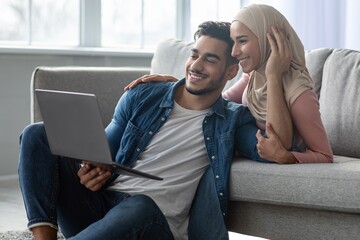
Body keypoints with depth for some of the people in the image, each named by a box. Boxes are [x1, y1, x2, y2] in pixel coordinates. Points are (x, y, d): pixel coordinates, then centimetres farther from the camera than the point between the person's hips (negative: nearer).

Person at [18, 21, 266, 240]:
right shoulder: (141, 97, 13)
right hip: (101, 204, 4)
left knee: (141, 206, -41)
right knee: (38, 134, -10)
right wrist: (92, 171, -8)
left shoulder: (233, 120, 7)